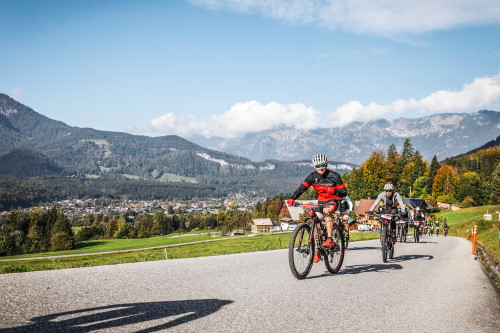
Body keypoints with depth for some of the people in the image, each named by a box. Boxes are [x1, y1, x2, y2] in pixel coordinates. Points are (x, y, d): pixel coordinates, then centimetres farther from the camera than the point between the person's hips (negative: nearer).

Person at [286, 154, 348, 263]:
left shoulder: (334, 176, -15)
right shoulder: (312, 176, -6)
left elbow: (344, 192, -16)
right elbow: (302, 188, -13)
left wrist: (333, 190, -36)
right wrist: (292, 198, -28)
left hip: (334, 200, -4)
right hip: (321, 201, 4)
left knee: (326, 211, -37)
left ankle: (330, 239, -37)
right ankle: (317, 251, 11)